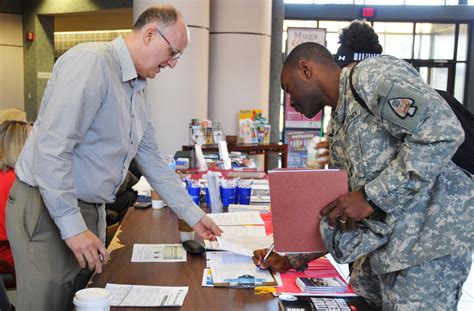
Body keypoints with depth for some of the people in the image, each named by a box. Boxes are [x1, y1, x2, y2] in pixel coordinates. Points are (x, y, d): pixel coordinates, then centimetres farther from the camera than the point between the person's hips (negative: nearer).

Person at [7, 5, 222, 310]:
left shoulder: (141, 92, 9)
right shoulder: (91, 62, -19)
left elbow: (151, 159, 15)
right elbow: (50, 149, -25)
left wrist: (194, 214, 15)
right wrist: (72, 225, -23)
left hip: (91, 209, 9)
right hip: (48, 208, -8)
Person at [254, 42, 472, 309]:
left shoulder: (374, 73, -10)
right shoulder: (337, 129, 16)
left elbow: (443, 133, -23)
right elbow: (336, 209, 19)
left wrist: (370, 196, -21)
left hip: (429, 235, -9)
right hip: (382, 242, 9)